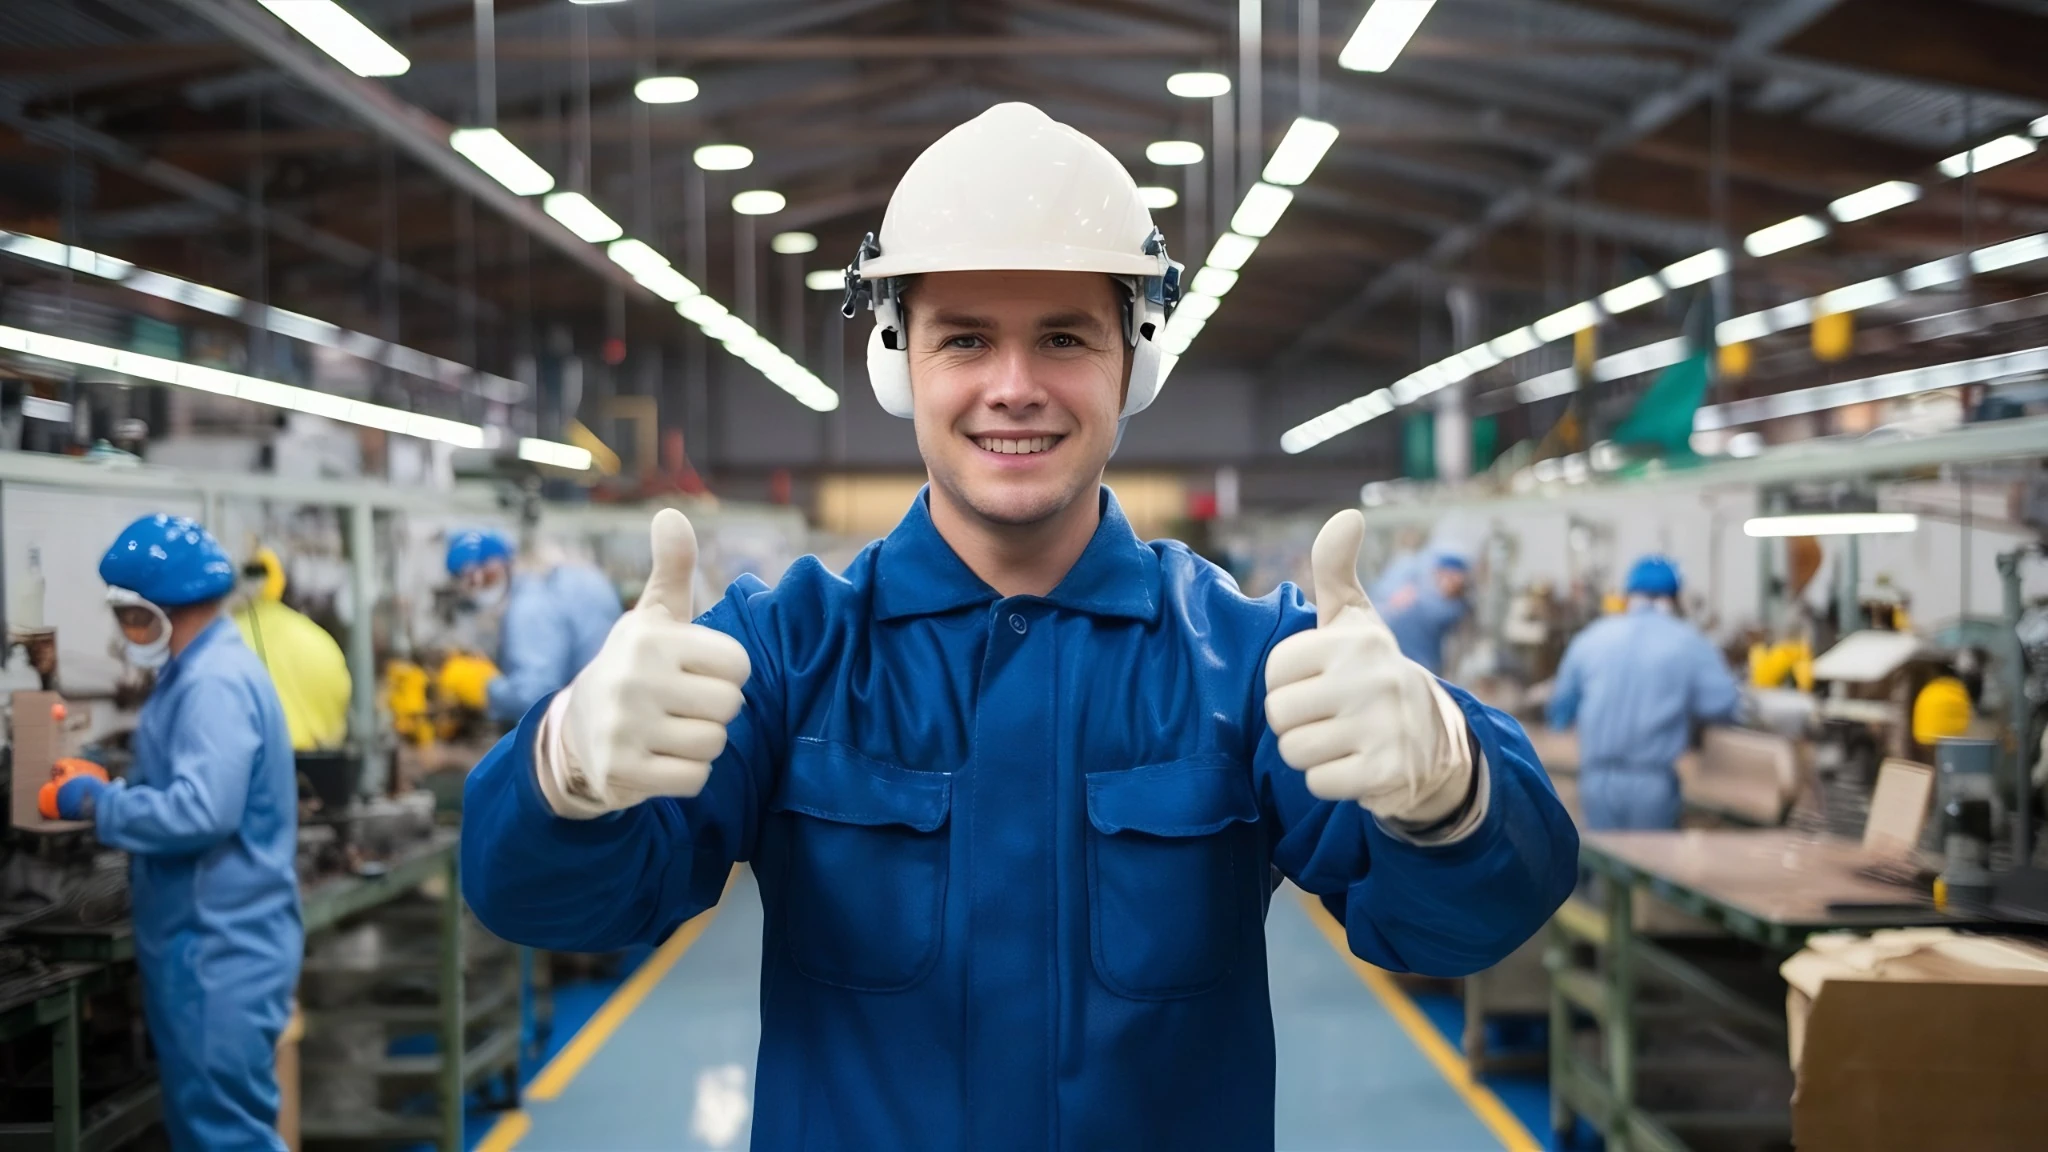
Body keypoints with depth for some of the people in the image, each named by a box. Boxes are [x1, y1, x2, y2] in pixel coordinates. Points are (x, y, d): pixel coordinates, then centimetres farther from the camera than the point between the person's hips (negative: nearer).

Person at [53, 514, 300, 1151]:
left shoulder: (215, 684, -20)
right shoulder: (199, 673, 13)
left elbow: (202, 811, -30)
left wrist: (99, 804, -17)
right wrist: (110, 789, 7)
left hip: (221, 950, -11)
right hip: (204, 942, 11)